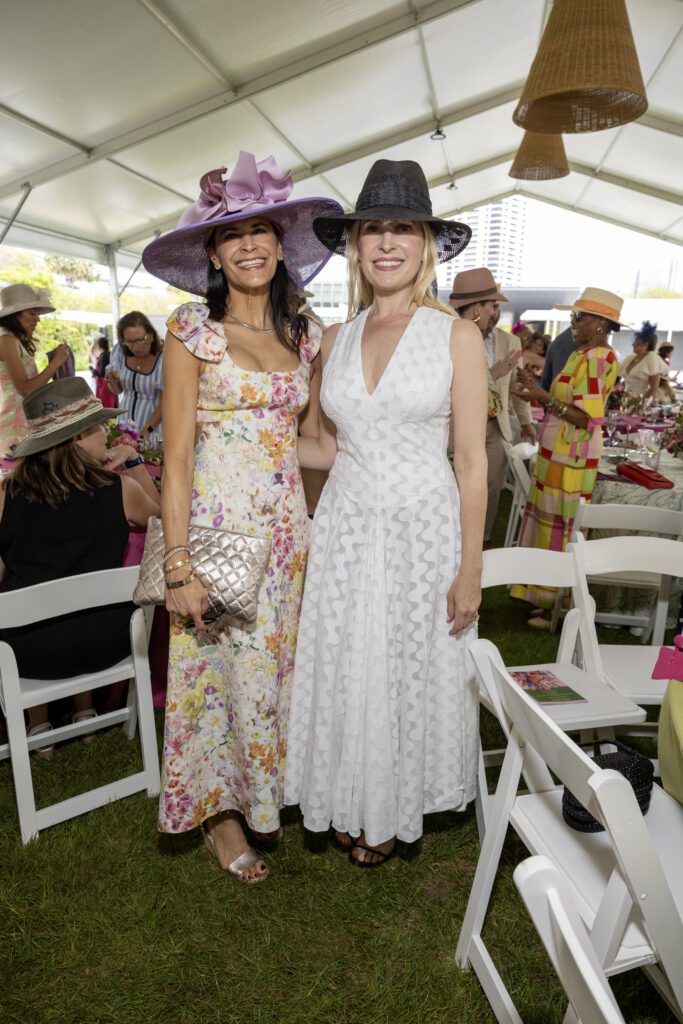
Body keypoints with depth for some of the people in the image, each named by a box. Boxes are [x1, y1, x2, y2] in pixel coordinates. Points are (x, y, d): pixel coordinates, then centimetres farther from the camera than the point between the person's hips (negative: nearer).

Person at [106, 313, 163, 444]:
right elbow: (118, 391, 10)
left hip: (153, 429, -4)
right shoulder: (120, 351, -3)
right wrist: (113, 383, -12)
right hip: (125, 425, 5)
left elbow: (164, 402, -17)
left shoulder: (163, 359, -20)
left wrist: (144, 432, -24)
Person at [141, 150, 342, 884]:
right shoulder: (194, 329, -6)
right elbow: (176, 457, -11)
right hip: (216, 520, -4)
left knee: (274, 665, 15)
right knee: (217, 665, 7)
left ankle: (264, 796, 39)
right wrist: (179, 566, -15)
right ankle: (217, 810, 32)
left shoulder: (303, 335, 9)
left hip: (287, 522, 5)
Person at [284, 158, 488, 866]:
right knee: (343, 671, 12)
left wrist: (470, 568, -8)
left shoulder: (456, 335, -5)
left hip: (423, 527, -3)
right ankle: (350, 804, 39)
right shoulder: (336, 340, 6)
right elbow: (327, 448, 11)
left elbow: (473, 460, -6)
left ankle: (391, 813, 39)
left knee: (411, 671, 11)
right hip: (346, 526, 3)